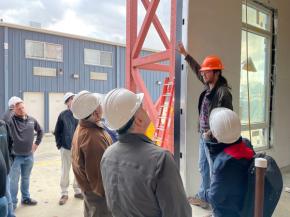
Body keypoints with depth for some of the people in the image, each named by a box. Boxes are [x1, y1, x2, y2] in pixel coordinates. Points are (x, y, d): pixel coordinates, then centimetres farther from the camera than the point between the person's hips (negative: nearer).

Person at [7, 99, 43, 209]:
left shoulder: (32, 120, 2)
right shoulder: (11, 120, -12)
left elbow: (40, 131, 16)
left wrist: (36, 143, 11)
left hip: (29, 156, 4)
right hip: (15, 156, -4)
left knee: (26, 179, 20)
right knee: (14, 180, 7)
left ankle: (26, 198, 36)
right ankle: (12, 203, 23)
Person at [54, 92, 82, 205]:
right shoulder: (63, 115, -5)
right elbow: (57, 131, 3)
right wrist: (59, 144, -1)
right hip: (66, 148, -1)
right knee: (65, 171, 10)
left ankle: (77, 191, 31)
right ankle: (64, 193, 25)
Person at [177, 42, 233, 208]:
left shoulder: (223, 92, -18)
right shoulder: (209, 86, 6)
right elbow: (197, 70, 21)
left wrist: (212, 132, -21)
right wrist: (185, 54, 25)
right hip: (204, 135, 9)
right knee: (204, 168, 19)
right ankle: (203, 197, 34)